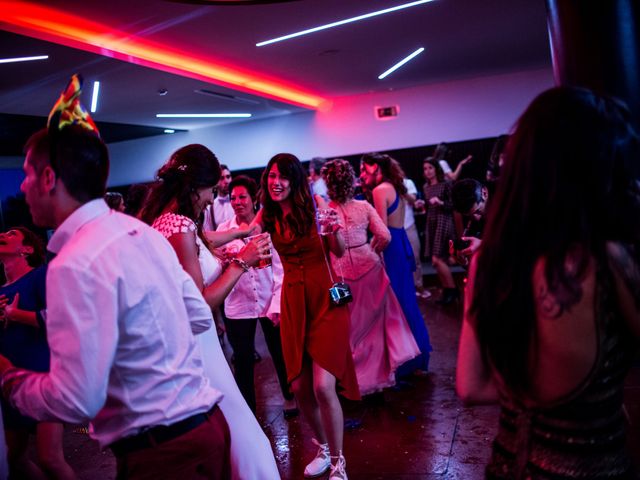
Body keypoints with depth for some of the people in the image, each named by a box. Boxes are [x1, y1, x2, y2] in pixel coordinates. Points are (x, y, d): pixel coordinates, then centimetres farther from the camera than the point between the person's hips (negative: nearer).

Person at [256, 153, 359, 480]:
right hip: (293, 301, 4)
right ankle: (323, 447, 34)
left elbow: (339, 251, -6)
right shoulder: (267, 214, 3)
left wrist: (334, 230, -25)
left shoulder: (314, 205, -7)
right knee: (300, 387, 7)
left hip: (325, 298, -4)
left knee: (323, 386, -12)